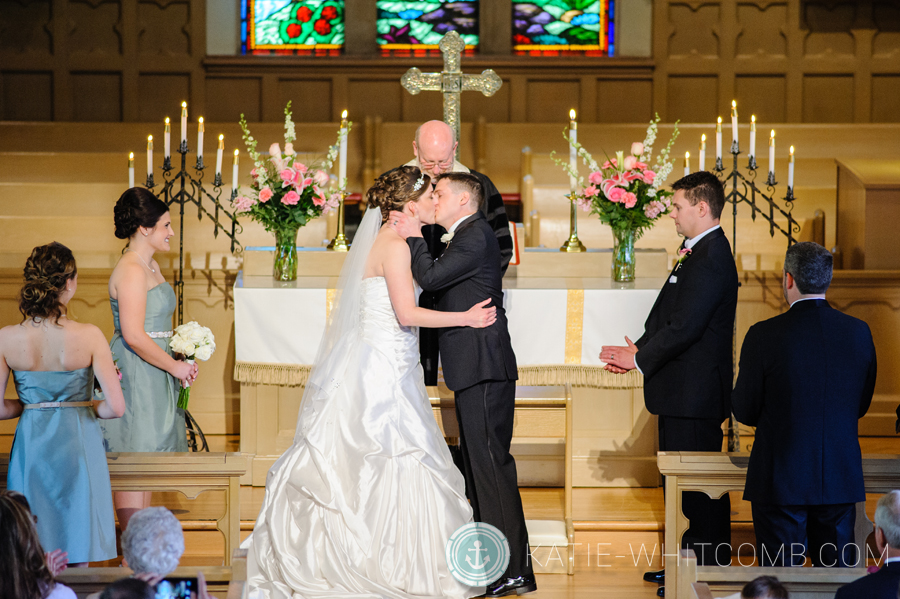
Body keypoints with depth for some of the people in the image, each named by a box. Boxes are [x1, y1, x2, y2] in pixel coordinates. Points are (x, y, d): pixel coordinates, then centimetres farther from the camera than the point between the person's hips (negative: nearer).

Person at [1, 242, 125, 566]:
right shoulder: (88, 336, -14)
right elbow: (116, 407, -15)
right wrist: (86, 406, 5)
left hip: (30, 445, 2)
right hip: (77, 446, -2)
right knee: (77, 558, 9)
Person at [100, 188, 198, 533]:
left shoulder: (150, 266, 14)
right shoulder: (131, 271, -18)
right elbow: (134, 336, -22)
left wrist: (179, 361, 10)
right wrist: (174, 366, -14)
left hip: (151, 375, 10)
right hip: (134, 377, -10)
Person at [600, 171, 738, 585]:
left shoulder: (710, 258, -18)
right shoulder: (702, 252, 15)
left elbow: (684, 326, -23)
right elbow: (669, 318, 16)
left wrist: (640, 358, -12)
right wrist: (637, 352, 4)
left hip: (694, 393, -11)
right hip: (685, 392, 11)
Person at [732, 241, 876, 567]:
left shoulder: (764, 336, -13)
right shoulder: (860, 332, -1)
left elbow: (744, 411, -5)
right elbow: (861, 405, 10)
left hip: (781, 481, -4)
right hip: (842, 478, 4)